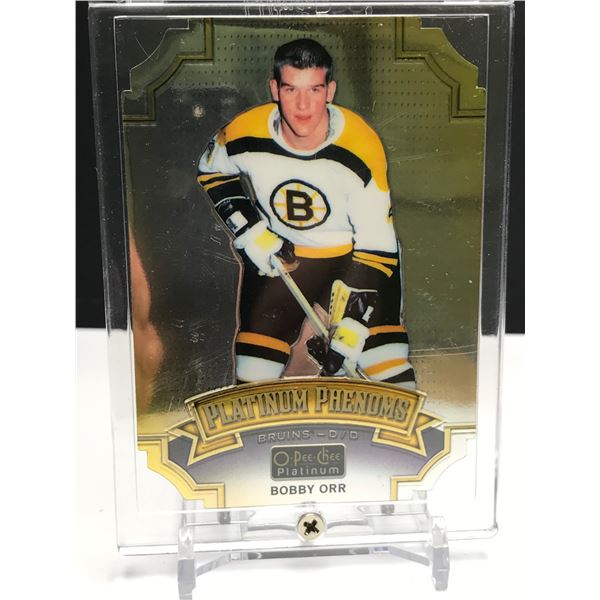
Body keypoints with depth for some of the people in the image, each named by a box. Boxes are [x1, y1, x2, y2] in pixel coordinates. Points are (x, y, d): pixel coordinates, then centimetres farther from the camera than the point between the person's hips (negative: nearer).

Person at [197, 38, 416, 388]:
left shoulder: (362, 147, -24)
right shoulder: (244, 135, -18)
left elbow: (375, 245, -20)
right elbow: (212, 171, 7)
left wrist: (349, 331, -24)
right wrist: (249, 232, -8)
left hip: (353, 253, -1)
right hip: (277, 254, 2)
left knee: (390, 371, -11)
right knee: (254, 374, 2)